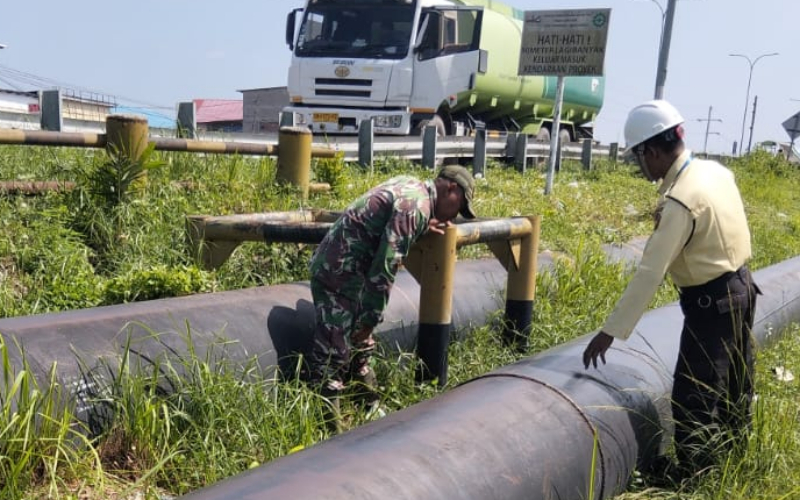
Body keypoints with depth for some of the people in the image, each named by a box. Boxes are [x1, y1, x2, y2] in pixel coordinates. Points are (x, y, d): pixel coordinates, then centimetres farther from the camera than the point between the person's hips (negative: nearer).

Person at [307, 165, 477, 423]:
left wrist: (422, 226, 21)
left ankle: (370, 406, 32)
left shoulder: (411, 184, 11)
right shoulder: (416, 206, -18)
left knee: (360, 344, 19)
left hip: (334, 265, 11)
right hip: (340, 271, -11)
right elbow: (385, 265, -23)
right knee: (333, 352, -6)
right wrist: (372, 316, -18)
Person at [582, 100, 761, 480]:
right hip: (741, 286, 10)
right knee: (733, 386, 24)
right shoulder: (716, 171, -1)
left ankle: (691, 475, 10)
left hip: (710, 302, -10)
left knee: (693, 396, 0)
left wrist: (610, 332, -26)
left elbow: (650, 272, -29)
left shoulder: (679, 202, -27)